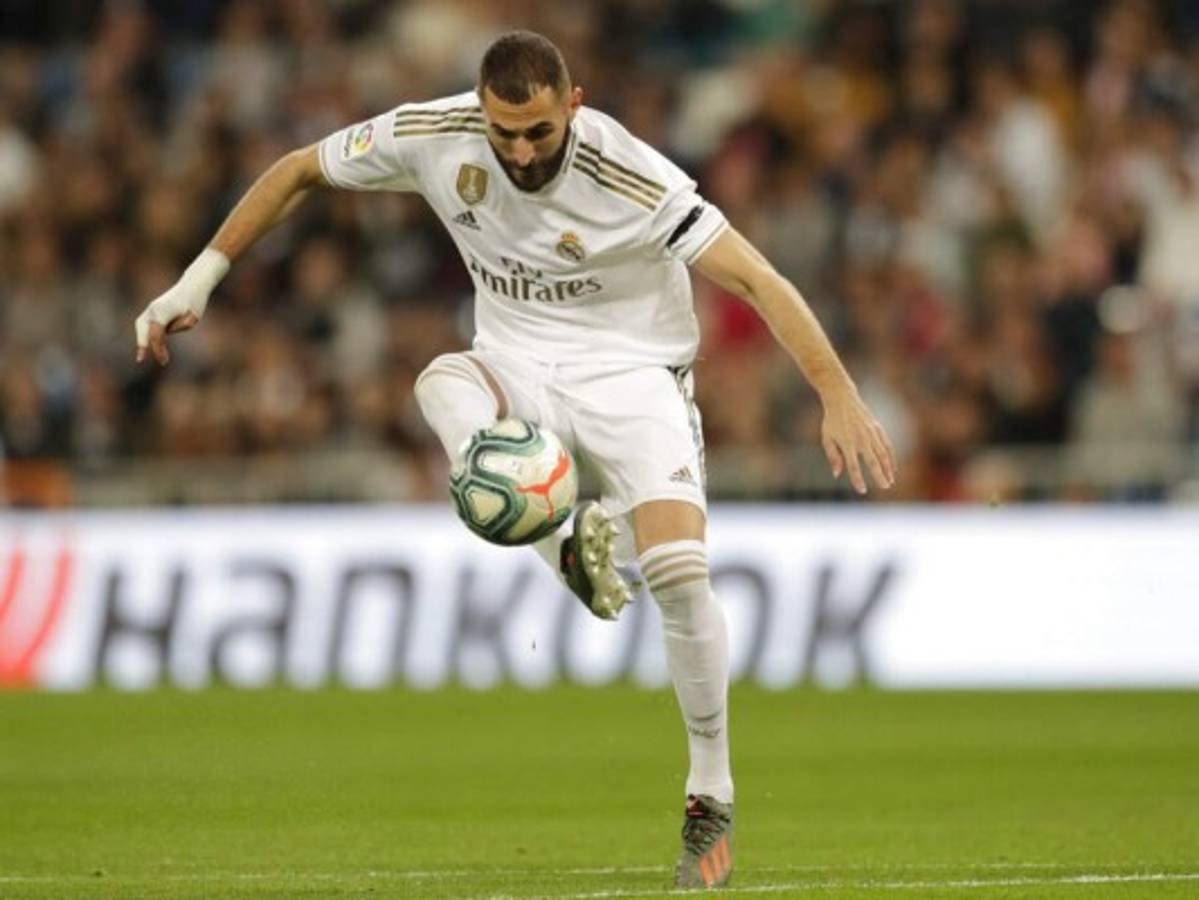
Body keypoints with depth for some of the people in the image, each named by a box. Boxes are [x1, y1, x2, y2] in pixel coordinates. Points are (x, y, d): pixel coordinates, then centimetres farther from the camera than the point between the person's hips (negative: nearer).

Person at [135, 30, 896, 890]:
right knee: (443, 387, -35)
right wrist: (198, 280, -1)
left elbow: (756, 279, -25)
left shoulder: (627, 175, -26)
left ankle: (712, 800, -1)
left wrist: (840, 398, -31)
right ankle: (571, 554, -37)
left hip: (632, 370, -3)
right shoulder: (436, 136, -15)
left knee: (681, 576, -21)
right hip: (518, 365, 3)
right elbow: (299, 171, 1)